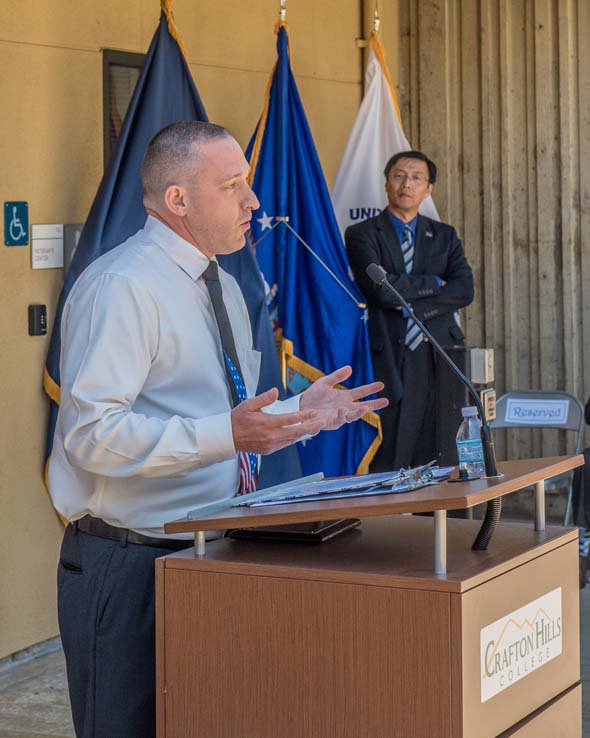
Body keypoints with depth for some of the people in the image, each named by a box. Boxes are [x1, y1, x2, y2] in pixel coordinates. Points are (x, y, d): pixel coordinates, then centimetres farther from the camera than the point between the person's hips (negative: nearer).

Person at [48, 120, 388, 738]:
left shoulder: (221, 288, 16)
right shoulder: (121, 287, -15)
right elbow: (91, 433, -25)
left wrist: (301, 410, 9)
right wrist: (227, 434, -32)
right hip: (130, 565, -9)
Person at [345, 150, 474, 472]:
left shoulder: (445, 236, 16)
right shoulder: (362, 235, 5)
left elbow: (464, 290, 1)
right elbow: (380, 288, -12)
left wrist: (412, 305, -10)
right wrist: (433, 282, -1)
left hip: (440, 361, 3)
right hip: (389, 362, -3)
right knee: (389, 467, -4)